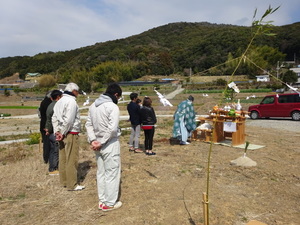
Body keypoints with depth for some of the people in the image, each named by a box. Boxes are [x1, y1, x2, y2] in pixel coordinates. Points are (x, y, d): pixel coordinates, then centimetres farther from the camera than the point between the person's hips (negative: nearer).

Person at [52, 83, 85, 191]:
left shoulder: (59, 101, 15)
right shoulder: (71, 101, -13)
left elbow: (54, 118, 12)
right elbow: (68, 120, -20)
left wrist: (57, 131, 6)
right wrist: (63, 133, -12)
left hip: (62, 133, 9)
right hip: (71, 133, -9)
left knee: (63, 158, 15)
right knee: (72, 160, -2)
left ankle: (64, 181, 26)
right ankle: (72, 185, 6)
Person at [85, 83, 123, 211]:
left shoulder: (93, 105, 8)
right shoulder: (113, 107, -15)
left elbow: (88, 124, 6)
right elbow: (112, 129, -23)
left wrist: (92, 140, -3)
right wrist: (101, 143, -15)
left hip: (98, 145, 8)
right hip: (110, 145, -7)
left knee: (101, 173, 16)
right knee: (112, 173, 5)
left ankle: (102, 201, 28)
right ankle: (110, 203, 16)